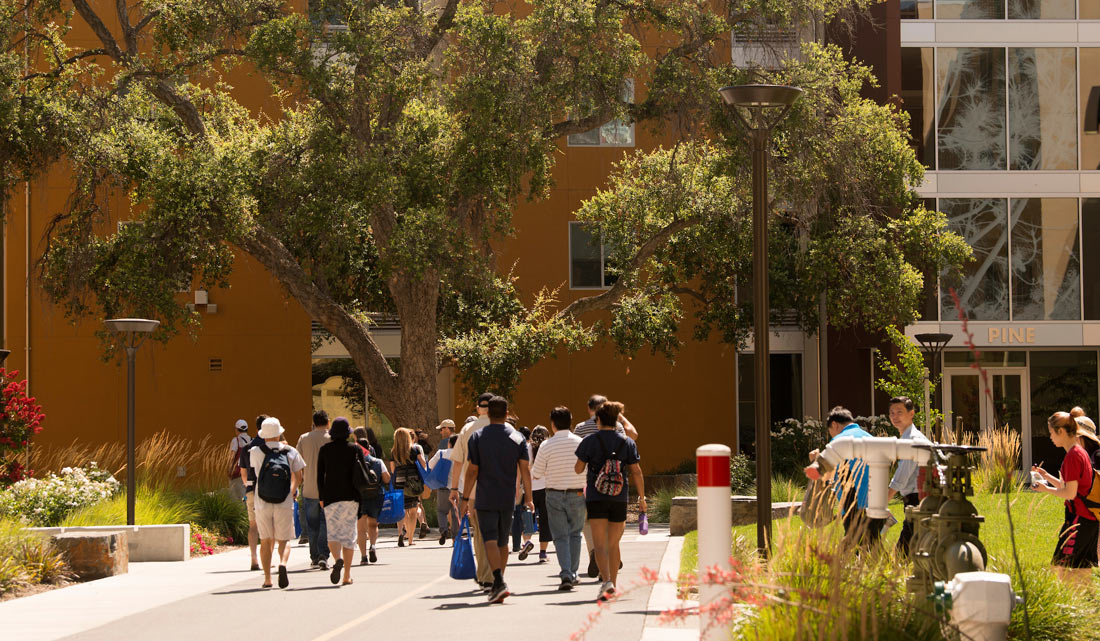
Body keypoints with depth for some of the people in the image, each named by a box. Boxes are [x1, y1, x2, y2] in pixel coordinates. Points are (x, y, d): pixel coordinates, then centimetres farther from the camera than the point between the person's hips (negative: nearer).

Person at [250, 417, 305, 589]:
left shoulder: (255, 452, -4)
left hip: (262, 504, 0)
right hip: (284, 504, 0)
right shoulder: (290, 452, -1)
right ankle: (283, 563, -24)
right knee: (284, 540, 6)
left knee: (266, 541, 11)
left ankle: (267, 578, 6)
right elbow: (298, 478, 5)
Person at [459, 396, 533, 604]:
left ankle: (498, 581, -25)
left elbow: (472, 471, -5)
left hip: (485, 499, -3)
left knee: (490, 540, -8)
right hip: (508, 499, 3)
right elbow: (525, 469, -2)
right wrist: (528, 498, 4)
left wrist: (465, 498, 2)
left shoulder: (477, 437, -3)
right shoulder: (518, 438, 2)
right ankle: (497, 586, 23)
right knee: (503, 541, 15)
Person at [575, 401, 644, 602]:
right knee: (613, 544, 15)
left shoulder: (590, 441, -5)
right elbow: (636, 472, 3)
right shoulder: (627, 442, 3)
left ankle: (607, 581, -25)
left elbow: (578, 469, -1)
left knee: (599, 544, -6)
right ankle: (613, 584, 23)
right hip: (619, 499, 3)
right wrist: (641, 497, 10)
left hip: (596, 498, -3)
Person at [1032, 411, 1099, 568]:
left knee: (1061, 565, -11)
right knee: (1084, 567, 12)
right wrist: (1046, 476, 18)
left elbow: (1070, 493, -19)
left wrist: (1047, 489, -5)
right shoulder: (1080, 452, 14)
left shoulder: (1072, 456, -16)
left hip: (1079, 519, -10)